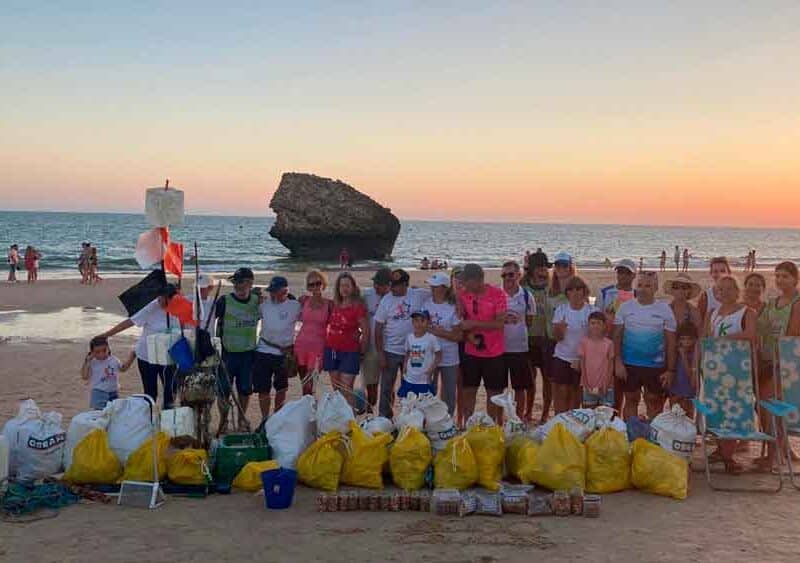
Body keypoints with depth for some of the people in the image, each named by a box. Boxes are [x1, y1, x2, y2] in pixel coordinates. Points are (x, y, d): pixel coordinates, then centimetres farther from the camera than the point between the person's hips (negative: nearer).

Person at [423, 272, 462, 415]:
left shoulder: (453, 308, -8)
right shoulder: (426, 305, 2)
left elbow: (458, 336, -8)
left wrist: (440, 332, -17)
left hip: (449, 358, -2)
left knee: (449, 394, 8)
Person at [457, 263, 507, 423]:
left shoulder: (497, 294, -12)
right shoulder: (463, 295, -1)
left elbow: (500, 323, -17)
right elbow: (460, 322, 4)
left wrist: (473, 323, -21)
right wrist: (469, 336, -15)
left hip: (494, 353, -3)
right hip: (471, 352, 3)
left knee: (493, 392, 8)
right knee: (469, 391, 7)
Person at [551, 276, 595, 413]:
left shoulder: (591, 311, -5)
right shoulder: (561, 310, -1)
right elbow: (557, 337, -2)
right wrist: (559, 329, -26)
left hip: (582, 359, 0)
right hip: (562, 357, 1)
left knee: (575, 394, 8)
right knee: (561, 393, -2)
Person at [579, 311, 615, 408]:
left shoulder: (609, 343, -2)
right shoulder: (584, 342, 0)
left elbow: (610, 366, 0)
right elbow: (582, 364, 0)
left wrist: (606, 385, -8)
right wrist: (586, 385, -5)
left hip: (605, 388, -1)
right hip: (589, 387, 1)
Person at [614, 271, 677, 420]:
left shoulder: (664, 310, -1)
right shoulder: (625, 307, 1)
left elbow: (670, 343, 0)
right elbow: (617, 336, 2)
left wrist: (670, 370, -3)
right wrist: (618, 362, -5)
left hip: (656, 366, -1)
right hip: (629, 365, 1)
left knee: (654, 402, 8)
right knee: (631, 400, 10)